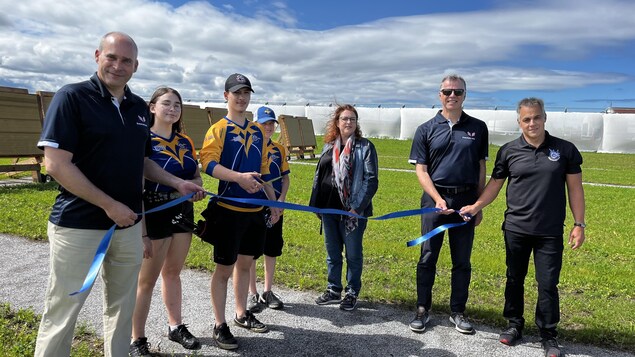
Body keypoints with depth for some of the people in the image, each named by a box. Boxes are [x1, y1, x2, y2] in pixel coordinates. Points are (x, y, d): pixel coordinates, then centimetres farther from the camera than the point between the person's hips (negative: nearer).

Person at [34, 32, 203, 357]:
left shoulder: (139, 107, 9)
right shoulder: (72, 97, -9)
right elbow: (56, 164, -16)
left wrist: (178, 183, 6)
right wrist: (109, 205, -18)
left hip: (129, 224, 6)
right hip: (78, 226, -6)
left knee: (122, 306, 16)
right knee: (62, 312, 5)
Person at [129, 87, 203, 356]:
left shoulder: (185, 142, 8)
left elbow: (197, 177, 15)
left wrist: (192, 184, -11)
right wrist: (141, 231, -20)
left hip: (183, 213, 6)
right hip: (154, 215, -6)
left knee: (173, 272, 18)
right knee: (147, 279, 5)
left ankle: (175, 326, 32)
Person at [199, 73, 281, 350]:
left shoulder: (257, 131, 13)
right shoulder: (218, 129, -5)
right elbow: (207, 162, -20)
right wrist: (239, 177, -33)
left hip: (255, 209, 6)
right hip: (228, 209, -6)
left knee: (245, 262, 16)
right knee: (224, 267, 2)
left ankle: (241, 314, 31)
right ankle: (220, 325, 15)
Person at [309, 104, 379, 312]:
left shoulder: (365, 146, -4)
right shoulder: (328, 146, 11)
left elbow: (371, 180, -9)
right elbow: (318, 176, 16)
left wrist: (358, 207, -16)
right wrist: (316, 205, 11)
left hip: (352, 210, -5)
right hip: (329, 209, 5)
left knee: (353, 254, 8)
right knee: (332, 252, 15)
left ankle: (352, 293, 23)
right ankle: (333, 290, 30)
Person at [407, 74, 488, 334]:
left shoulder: (477, 128, 6)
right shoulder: (426, 130, 2)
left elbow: (481, 169, 9)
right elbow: (421, 170, -1)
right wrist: (438, 199, -14)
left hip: (466, 201, 1)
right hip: (434, 199, -1)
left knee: (462, 261, 10)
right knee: (427, 258, 5)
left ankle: (458, 312, 24)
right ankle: (422, 310, 19)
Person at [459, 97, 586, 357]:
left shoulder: (565, 150, 0)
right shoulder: (509, 151, 0)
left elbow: (575, 188, 3)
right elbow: (495, 184, 6)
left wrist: (579, 224, 1)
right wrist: (476, 206, -7)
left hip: (550, 233, -1)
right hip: (515, 229, 1)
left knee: (548, 284, 4)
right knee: (514, 279, 13)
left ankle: (549, 335, 22)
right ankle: (514, 324, 31)